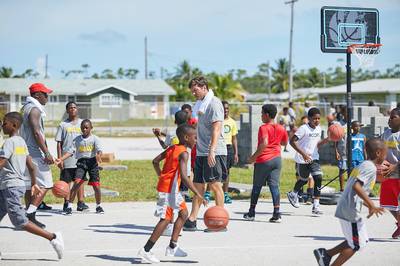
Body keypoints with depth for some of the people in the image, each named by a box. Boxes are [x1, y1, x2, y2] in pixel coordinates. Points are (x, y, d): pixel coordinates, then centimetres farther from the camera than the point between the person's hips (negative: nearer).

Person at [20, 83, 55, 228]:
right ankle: (30, 213, -16)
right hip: (35, 152, -10)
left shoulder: (24, 108, 18)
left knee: (30, 185, 10)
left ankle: (30, 217, 12)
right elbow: (36, 133, -21)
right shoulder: (34, 109, -13)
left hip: (26, 152, 10)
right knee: (45, 184, -8)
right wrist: (47, 153, -22)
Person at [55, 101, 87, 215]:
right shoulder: (63, 125, 3)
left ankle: (80, 203, 12)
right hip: (67, 158, -2)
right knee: (66, 181, 0)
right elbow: (59, 143, 2)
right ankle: (67, 204, 5)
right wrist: (59, 158, -5)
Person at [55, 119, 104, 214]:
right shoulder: (77, 139, 8)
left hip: (92, 161, -1)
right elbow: (70, 151, 4)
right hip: (81, 161, 1)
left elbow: (99, 149, -14)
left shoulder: (94, 139, 0)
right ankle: (69, 206, -12)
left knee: (96, 185, -2)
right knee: (76, 183, -15)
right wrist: (61, 159, -10)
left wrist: (98, 156, -38)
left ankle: (98, 206, 19)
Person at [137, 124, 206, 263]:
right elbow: (183, 176, -27)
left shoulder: (171, 148, 11)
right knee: (166, 219, -8)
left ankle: (172, 247, 20)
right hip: (169, 189, -10)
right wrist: (198, 194, -29)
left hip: (164, 184, 10)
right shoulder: (183, 153, -16)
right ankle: (145, 251, -8)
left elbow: (155, 161, 17)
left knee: (183, 213, 18)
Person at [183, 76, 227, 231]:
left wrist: (211, 151, -26)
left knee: (215, 184, -5)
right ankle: (191, 221, 6)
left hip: (214, 153, -9)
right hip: (201, 152, 9)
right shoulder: (200, 104, 18)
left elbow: (216, 128, -18)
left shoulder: (214, 103, -9)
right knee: (198, 185, 6)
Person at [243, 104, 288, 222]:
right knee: (274, 186, 1)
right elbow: (285, 143, 22)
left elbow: (264, 144, -26)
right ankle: (276, 214, -9)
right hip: (277, 159, 5)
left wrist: (254, 157, -19)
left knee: (256, 186, 8)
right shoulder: (281, 129, 7)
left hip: (264, 160, -5)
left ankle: (251, 213, 17)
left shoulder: (264, 128, -13)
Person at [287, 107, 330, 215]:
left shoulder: (318, 128, 4)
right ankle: (293, 194, 44)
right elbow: (292, 141, -21)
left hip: (314, 158, 5)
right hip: (302, 159, -5)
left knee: (318, 178, -13)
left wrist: (327, 140, -2)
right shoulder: (304, 128, -18)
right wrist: (303, 153, -27)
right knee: (304, 179, 11)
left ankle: (316, 206, -11)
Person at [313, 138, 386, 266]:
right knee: (356, 245, 2)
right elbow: (356, 186, -28)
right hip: (351, 211, -10)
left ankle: (325, 253, 19)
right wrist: (371, 205, -27)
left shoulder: (362, 166, 17)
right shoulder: (370, 167, -13)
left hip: (344, 209, 10)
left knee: (362, 240, 19)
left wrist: (369, 206, 25)